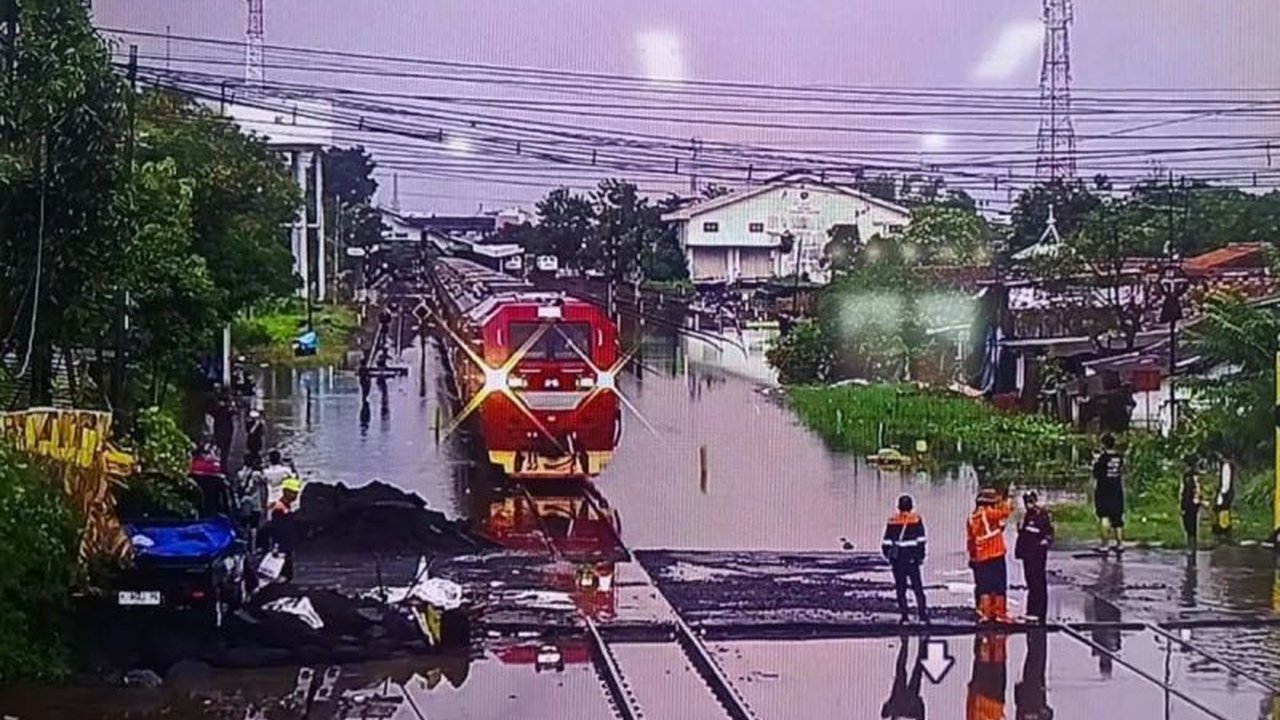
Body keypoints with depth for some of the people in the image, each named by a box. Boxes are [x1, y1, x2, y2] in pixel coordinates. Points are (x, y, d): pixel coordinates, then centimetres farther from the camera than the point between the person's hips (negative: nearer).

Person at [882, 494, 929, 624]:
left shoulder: (892, 520, 2)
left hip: (897, 558, 1)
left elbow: (886, 541, 3)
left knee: (900, 588, 8)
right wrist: (921, 555, 3)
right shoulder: (916, 519, -1)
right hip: (912, 558, -1)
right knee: (917, 587, 4)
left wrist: (888, 555, 14)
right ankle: (923, 615, -3)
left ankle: (904, 616, 5)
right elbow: (921, 539, -4)